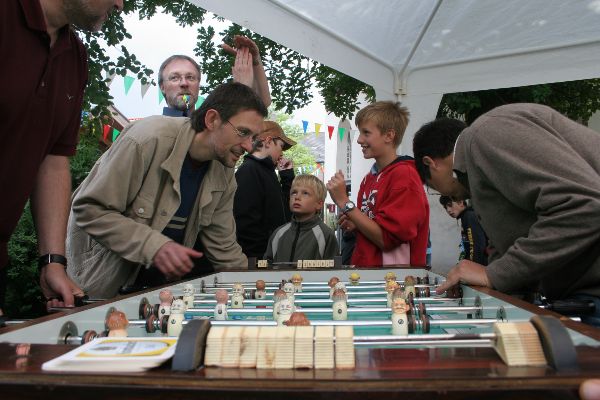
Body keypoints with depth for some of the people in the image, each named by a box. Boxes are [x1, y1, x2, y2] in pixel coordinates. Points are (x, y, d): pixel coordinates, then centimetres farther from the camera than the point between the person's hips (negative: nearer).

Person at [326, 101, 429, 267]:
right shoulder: (370, 177, 6)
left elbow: (386, 238, -17)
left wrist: (344, 202, -17)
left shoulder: (404, 175, -14)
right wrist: (355, 224, 0)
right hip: (364, 264, 6)